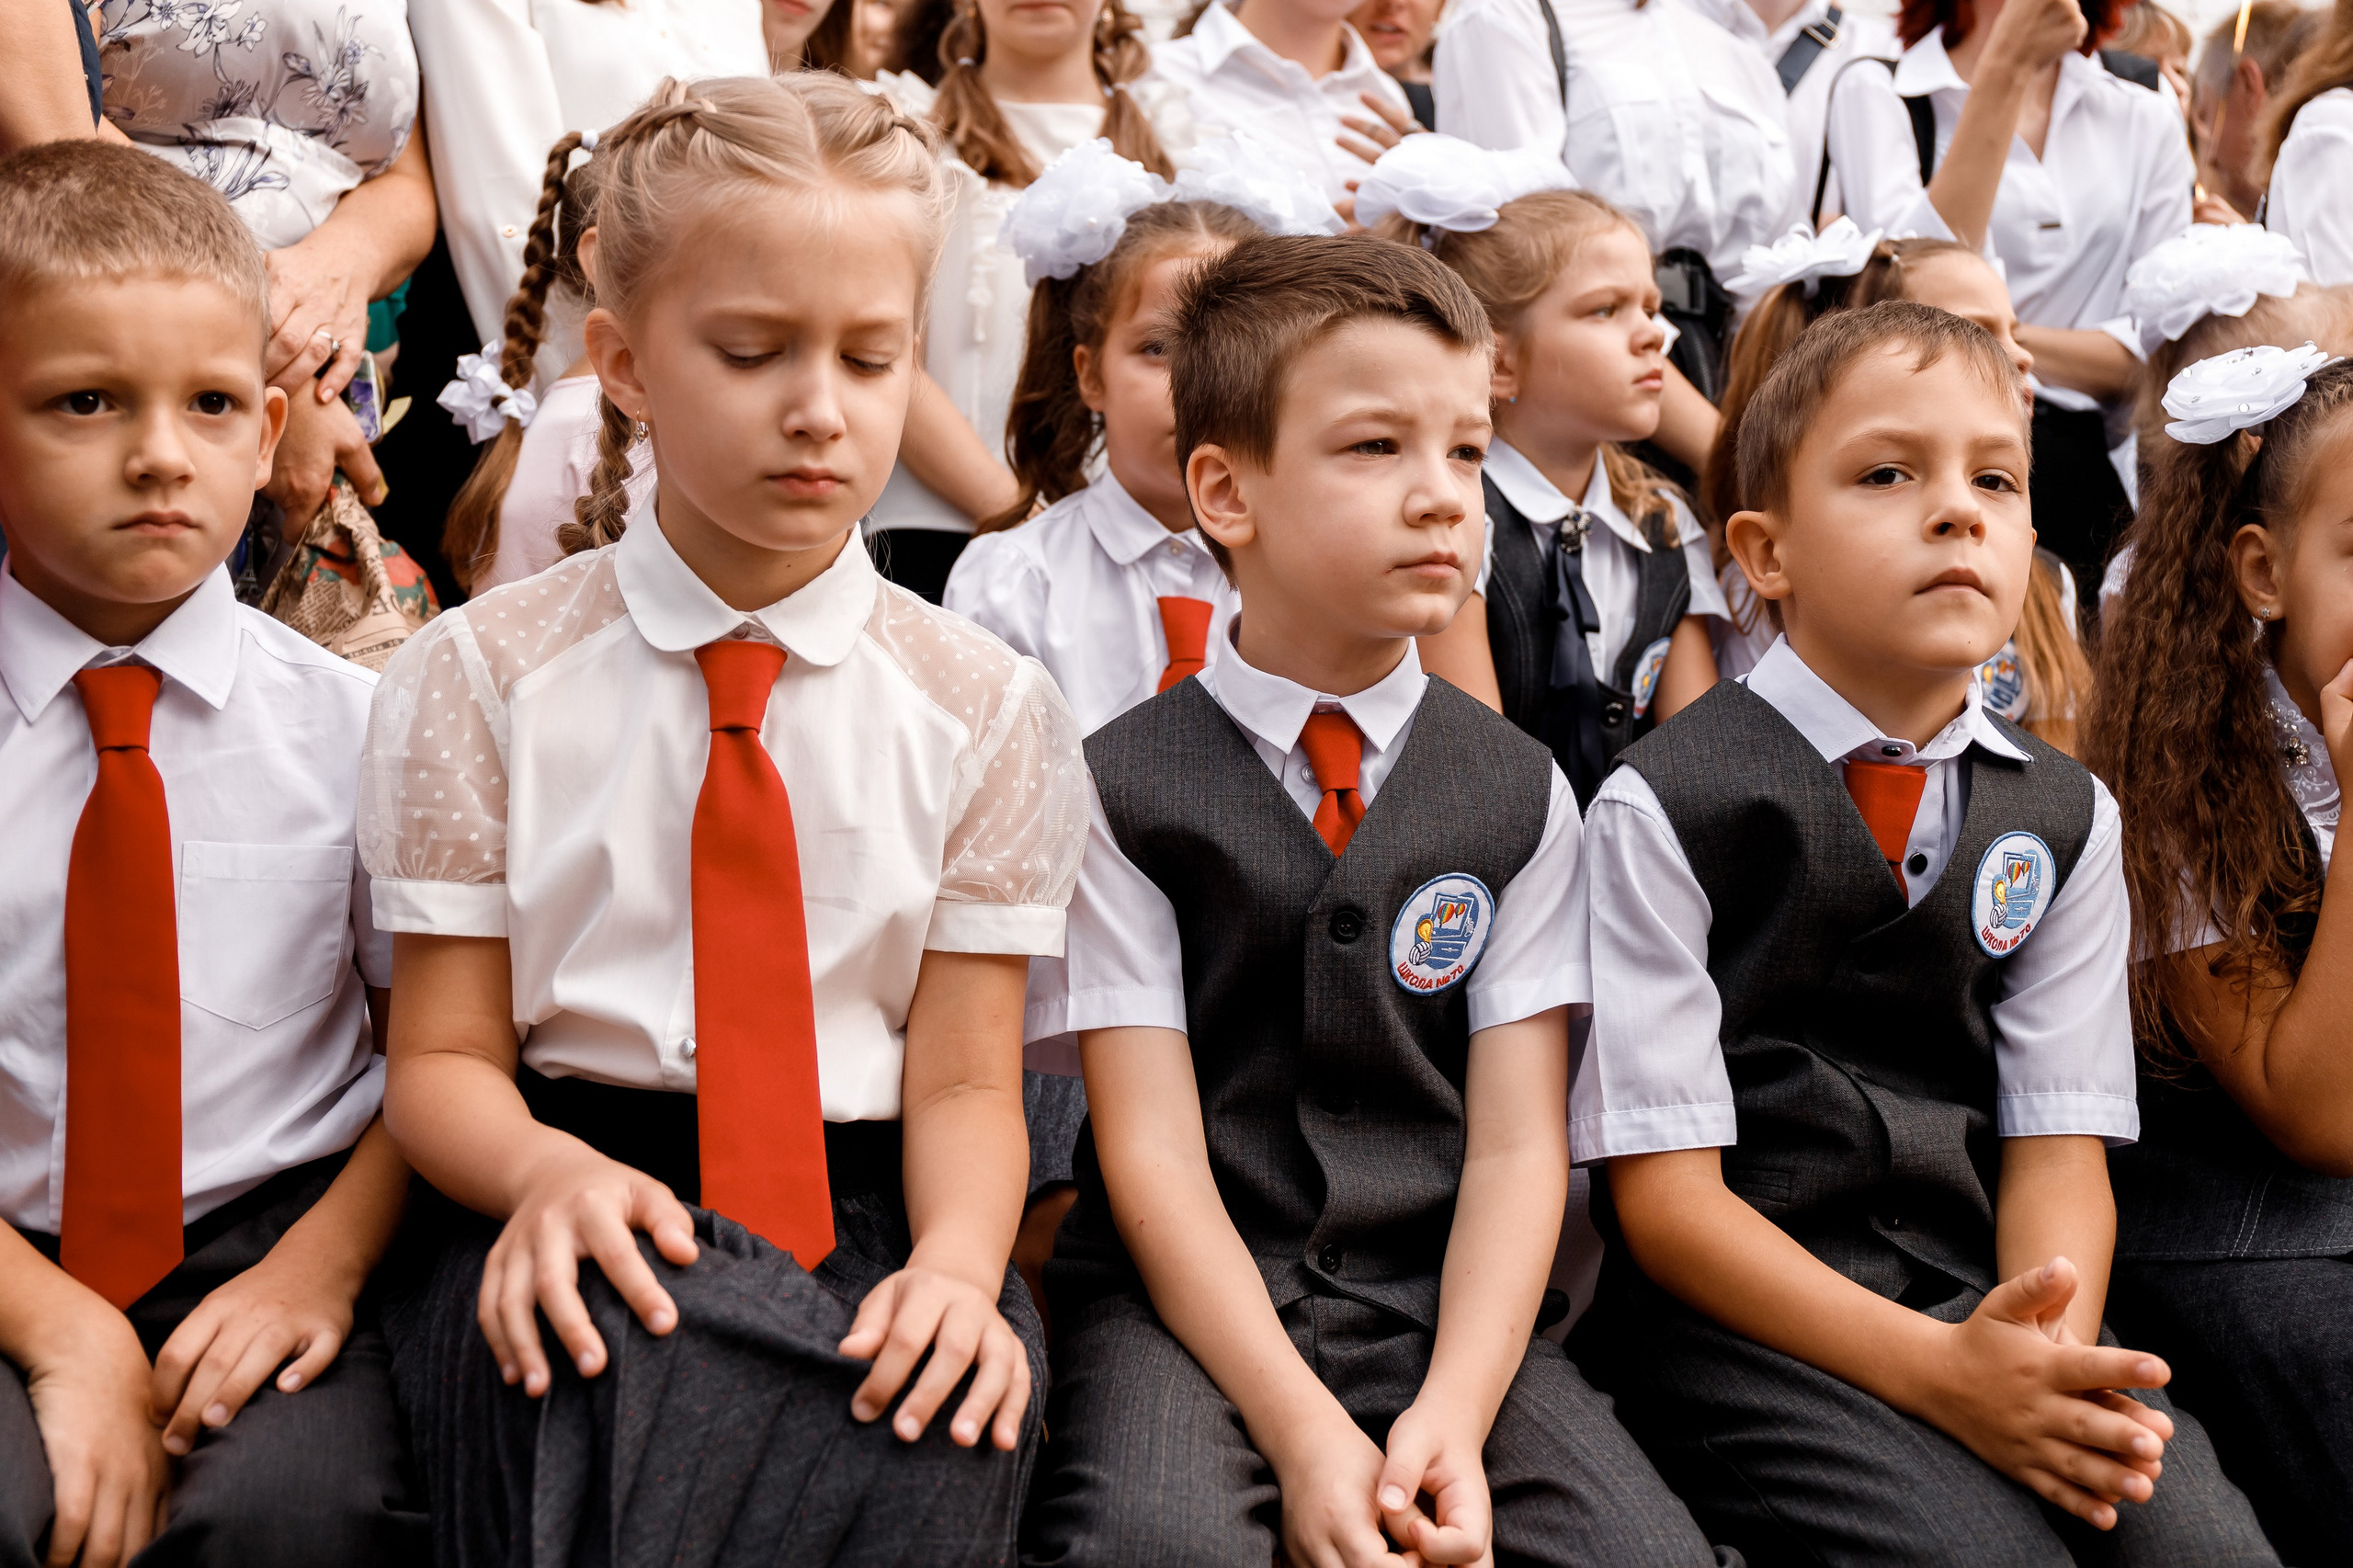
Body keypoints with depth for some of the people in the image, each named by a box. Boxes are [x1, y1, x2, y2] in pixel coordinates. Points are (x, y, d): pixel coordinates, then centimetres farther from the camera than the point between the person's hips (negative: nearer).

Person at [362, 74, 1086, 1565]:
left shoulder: (983, 706, 8)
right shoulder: (486, 674, 5)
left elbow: (967, 1077, 3)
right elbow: (442, 1052, 4)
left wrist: (957, 1259, -20)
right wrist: (547, 1168, -21)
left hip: (867, 1231, 2)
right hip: (592, 1234, -1)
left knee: (945, 1430, -33)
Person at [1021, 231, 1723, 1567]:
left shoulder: (1521, 793, 8)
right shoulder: (1121, 789, -1)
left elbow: (1517, 1145, 1)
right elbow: (1152, 1151, -6)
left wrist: (1455, 1415, -15)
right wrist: (1302, 1431, -18)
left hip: (1439, 1305, 3)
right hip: (1191, 1305, -3)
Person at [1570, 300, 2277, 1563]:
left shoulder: (2064, 818, 10)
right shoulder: (1660, 809, -6)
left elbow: (2058, 1147, 6)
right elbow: (1666, 1192, -9)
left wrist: (2052, 1349, -16)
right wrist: (1933, 1370, -20)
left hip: (1977, 1290, 4)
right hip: (1738, 1315, -4)